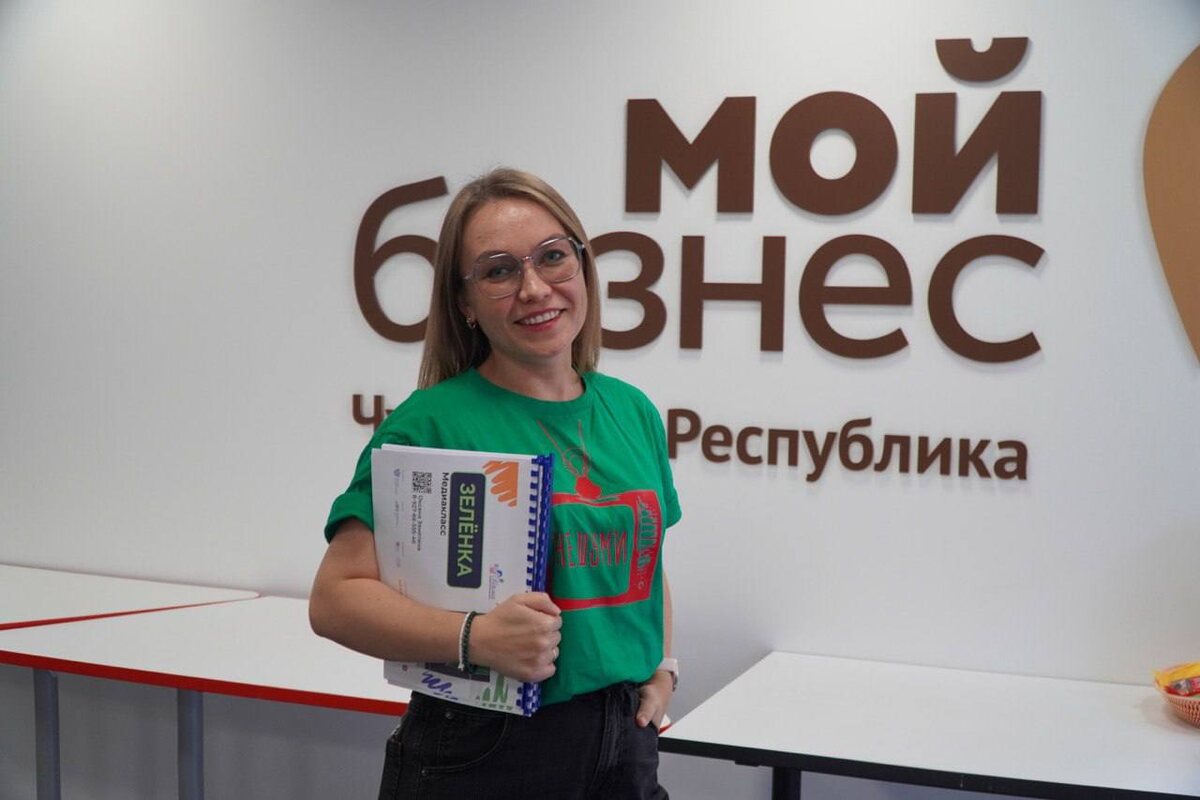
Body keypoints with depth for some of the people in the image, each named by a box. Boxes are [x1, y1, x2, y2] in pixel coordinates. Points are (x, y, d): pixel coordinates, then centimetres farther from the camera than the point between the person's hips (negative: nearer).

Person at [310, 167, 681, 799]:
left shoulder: (633, 413, 4)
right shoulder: (430, 424, -13)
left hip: (626, 747, 5)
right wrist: (474, 638, -28)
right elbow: (335, 597, -16)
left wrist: (662, 667, 2)